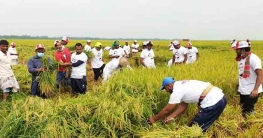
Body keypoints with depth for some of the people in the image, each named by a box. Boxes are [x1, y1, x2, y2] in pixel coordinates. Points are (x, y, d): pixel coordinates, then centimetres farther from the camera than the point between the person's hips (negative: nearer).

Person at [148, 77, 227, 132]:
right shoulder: (182, 85, 18)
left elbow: (167, 110, -2)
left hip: (212, 103, -9)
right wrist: (171, 117, 10)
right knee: (199, 127, 22)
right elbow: (183, 106, 17)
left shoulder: (177, 91, -10)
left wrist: (154, 119, 12)